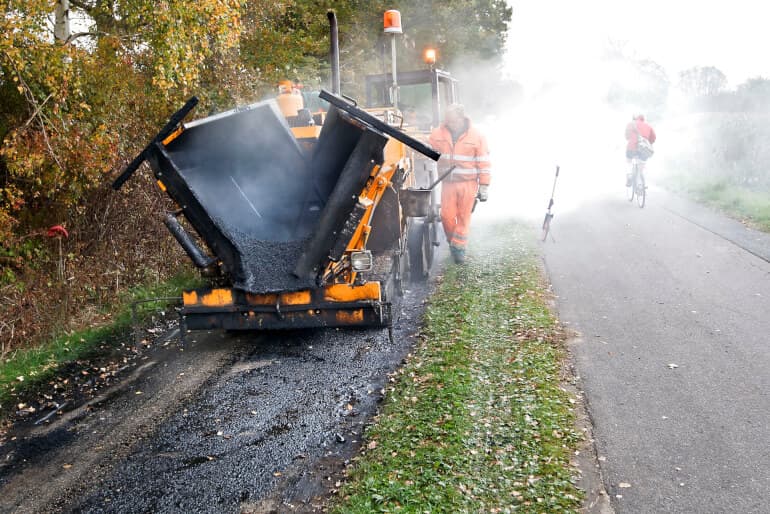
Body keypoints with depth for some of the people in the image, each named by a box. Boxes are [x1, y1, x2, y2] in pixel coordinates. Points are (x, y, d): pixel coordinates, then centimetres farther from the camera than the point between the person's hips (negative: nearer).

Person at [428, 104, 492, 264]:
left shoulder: (476, 136, -4)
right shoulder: (438, 134, 0)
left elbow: (484, 163, -2)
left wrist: (484, 187, -4)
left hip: (468, 183, -2)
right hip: (447, 183, 2)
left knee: (463, 217, 2)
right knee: (447, 216, -1)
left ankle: (459, 247, 13)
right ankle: (452, 241, 24)